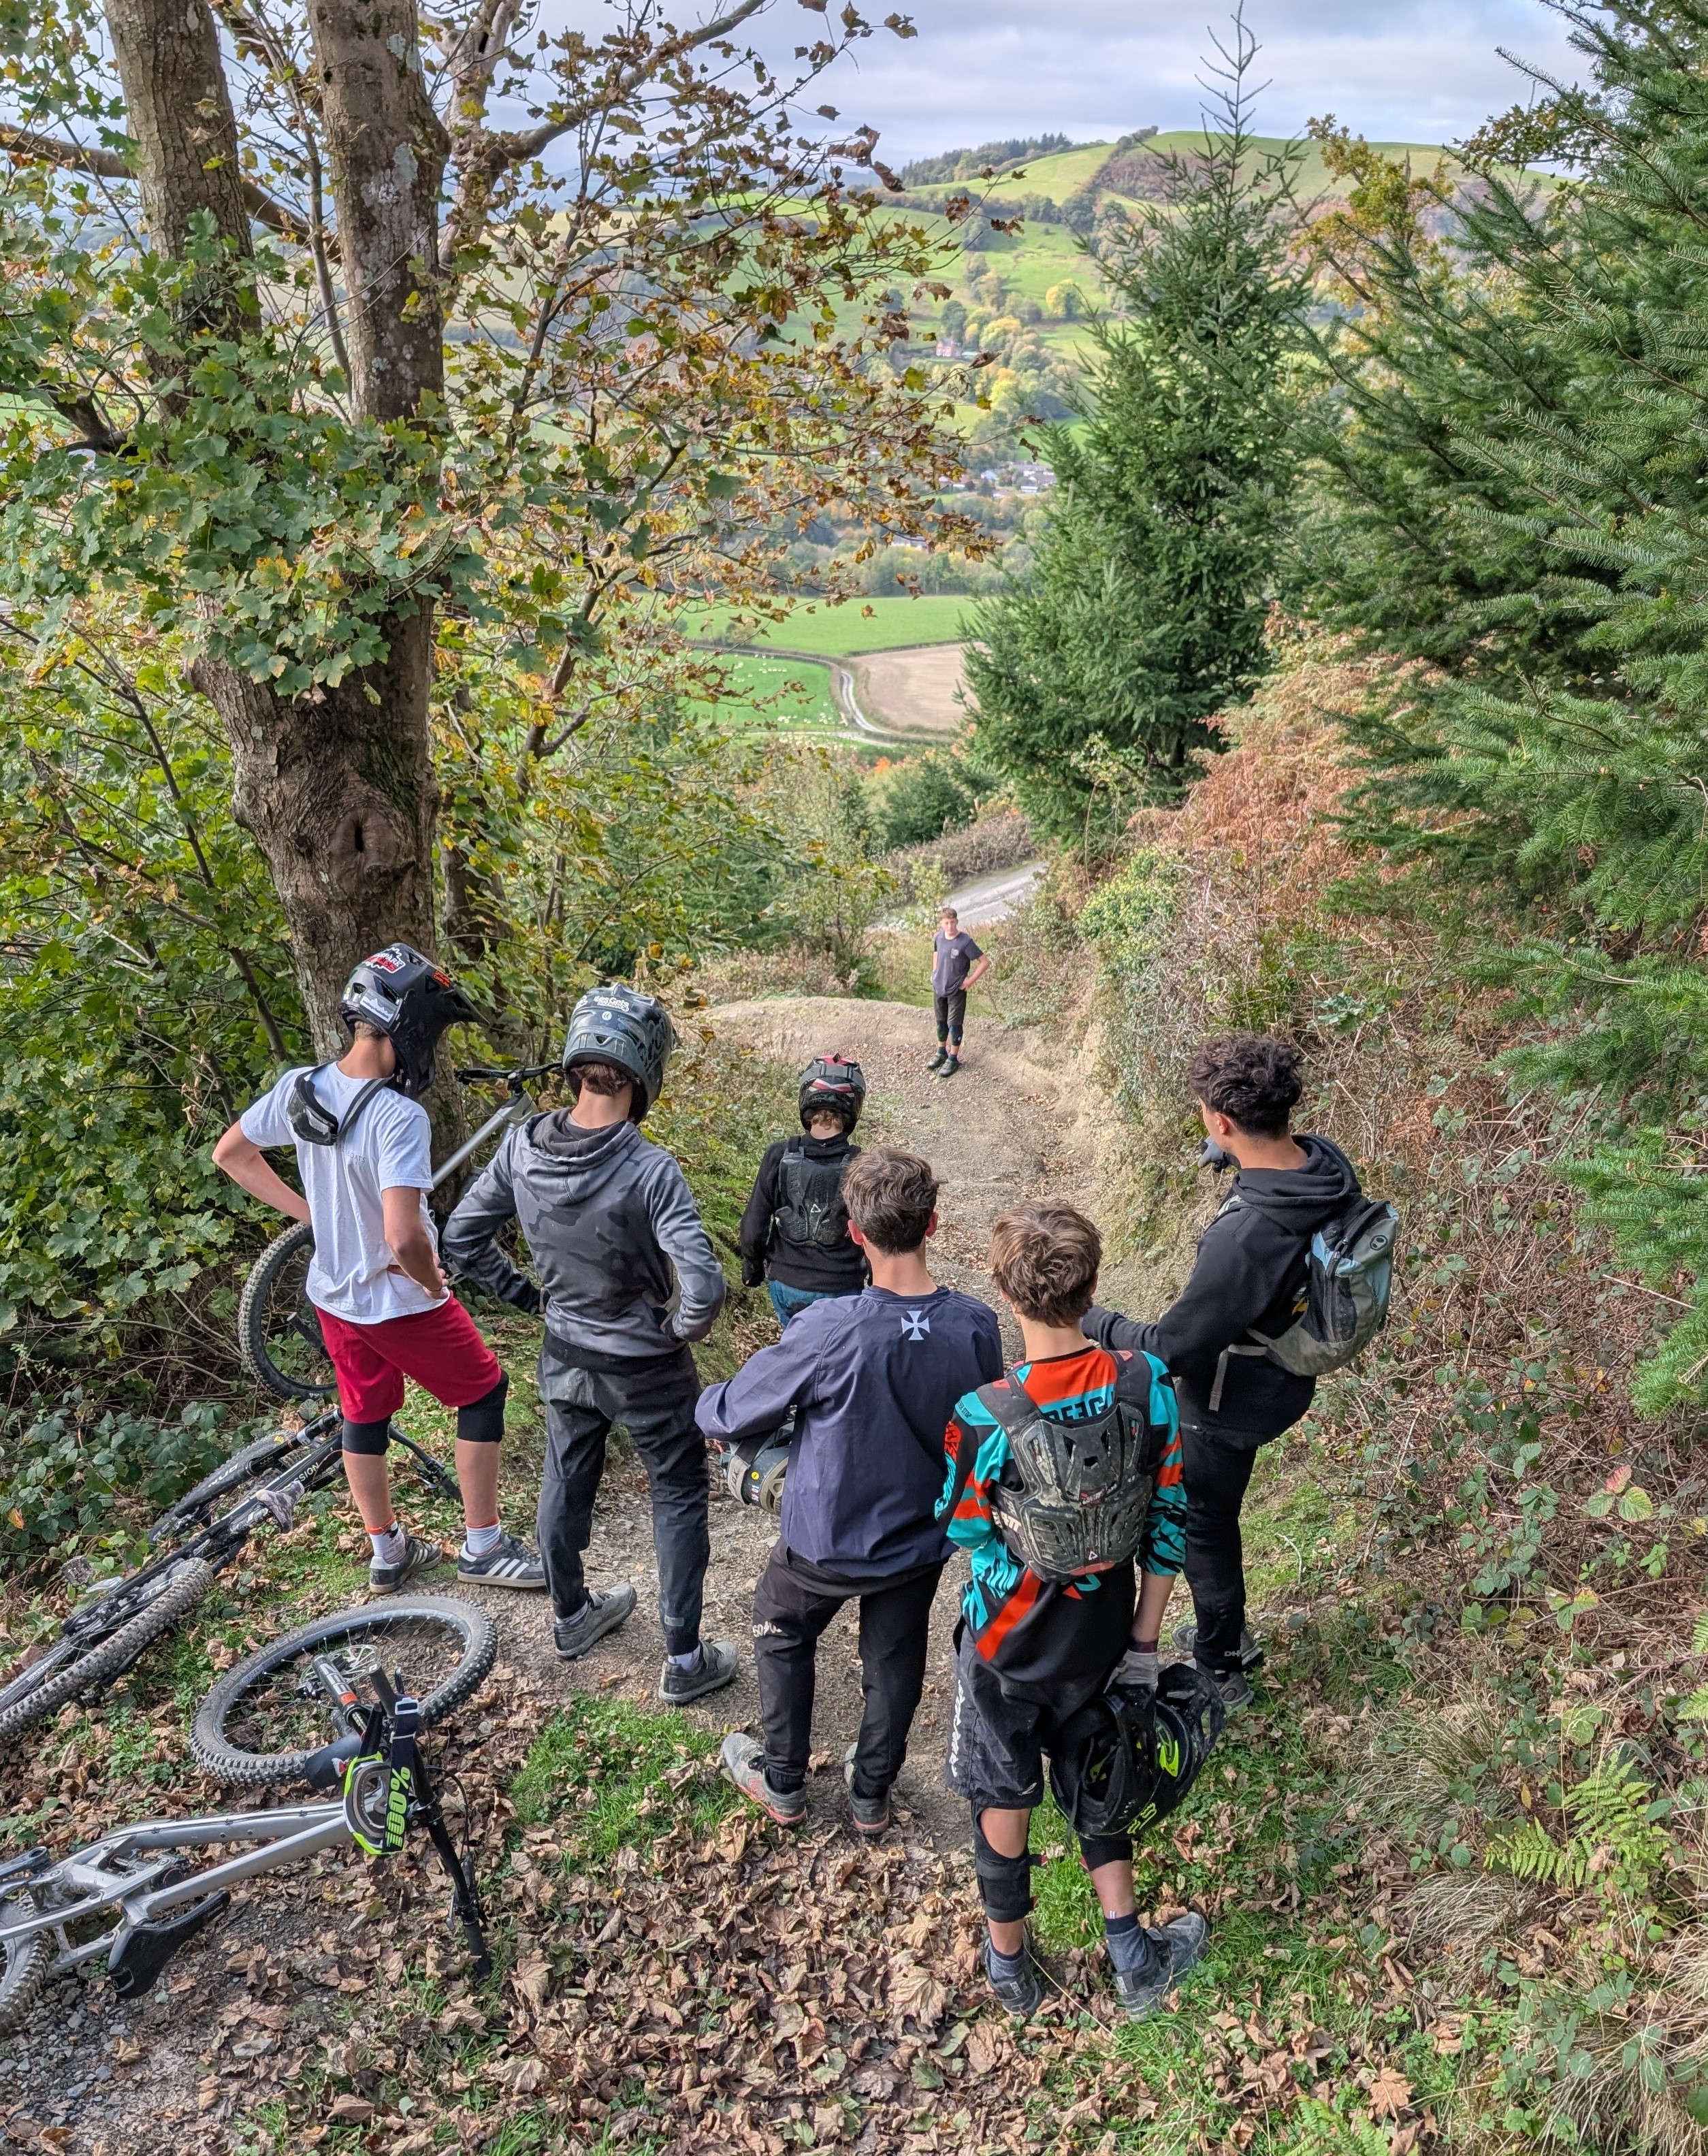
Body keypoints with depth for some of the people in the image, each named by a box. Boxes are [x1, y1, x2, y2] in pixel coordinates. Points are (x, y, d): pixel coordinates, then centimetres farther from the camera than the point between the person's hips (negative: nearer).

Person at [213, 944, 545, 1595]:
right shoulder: (400, 1118, -32)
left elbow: (229, 1156, 7)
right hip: (400, 1304, -7)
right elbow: (404, 1237, -39)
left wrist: (311, 1212, 9)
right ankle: (483, 1546, 21)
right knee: (484, 1392, 13)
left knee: (364, 1415, 22)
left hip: (333, 1294, 7)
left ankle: (388, 1552, 38)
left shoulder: (299, 1088, -9)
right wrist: (436, 1285, -18)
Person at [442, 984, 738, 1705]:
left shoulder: (522, 1146, -16)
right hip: (646, 1369, -5)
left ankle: (572, 1617, 47)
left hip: (565, 1357, 5)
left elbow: (462, 1239, -4)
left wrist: (524, 1294, 7)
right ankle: (684, 1661, 26)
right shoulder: (651, 1172, -32)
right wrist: (683, 1329, -15)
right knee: (679, 1499, 15)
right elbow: (704, 1288, -37)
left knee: (565, 1482, 25)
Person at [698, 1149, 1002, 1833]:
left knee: (782, 1635, 26)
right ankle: (871, 1794, 44)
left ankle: (782, 1783, 39)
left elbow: (732, 1413, -17)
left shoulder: (828, 1330, -32)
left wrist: (706, 1406, 6)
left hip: (828, 1539, -3)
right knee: (895, 1662, 24)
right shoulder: (976, 1327, -20)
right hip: (923, 1538, 3)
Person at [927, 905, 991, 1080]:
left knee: (955, 1024, 4)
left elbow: (985, 963, -17)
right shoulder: (938, 937, -5)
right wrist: (934, 973, 12)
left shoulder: (965, 942, -21)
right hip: (938, 988, 5)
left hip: (956, 991, -5)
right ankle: (941, 1053, 35)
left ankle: (953, 1059, 16)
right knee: (941, 1022, 18)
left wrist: (970, 981, -16)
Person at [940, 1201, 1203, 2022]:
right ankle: (1134, 1955, 37)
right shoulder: (1147, 1385, -20)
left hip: (1009, 1646, -3)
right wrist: (1144, 1645, 2)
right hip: (1103, 1638, 3)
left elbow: (963, 1530, -14)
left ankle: (1010, 1966, 43)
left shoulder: (983, 1418, -31)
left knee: (1004, 1800, 20)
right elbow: (1168, 1521, -9)